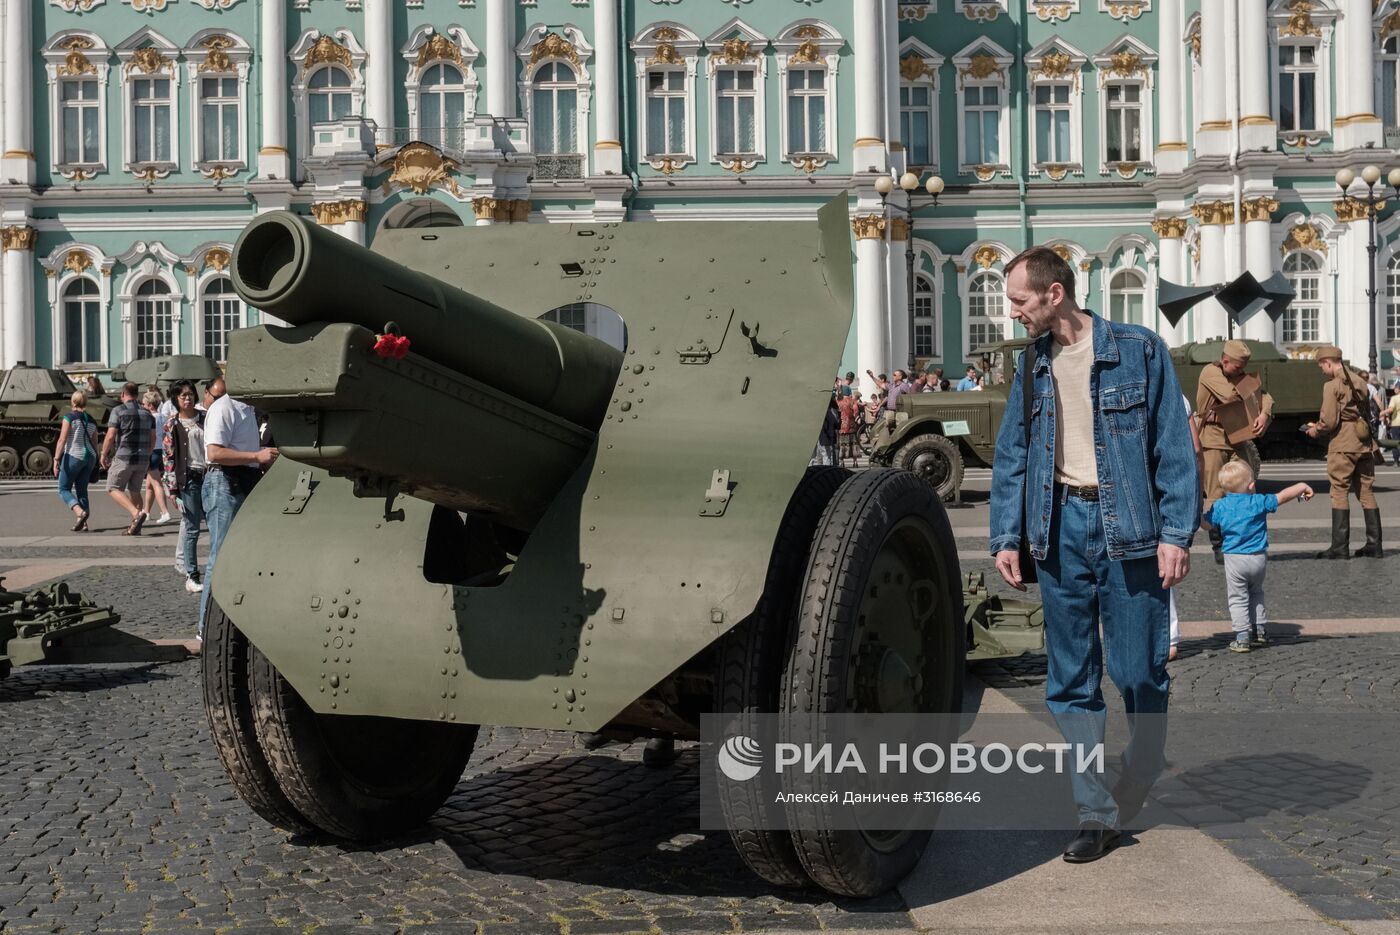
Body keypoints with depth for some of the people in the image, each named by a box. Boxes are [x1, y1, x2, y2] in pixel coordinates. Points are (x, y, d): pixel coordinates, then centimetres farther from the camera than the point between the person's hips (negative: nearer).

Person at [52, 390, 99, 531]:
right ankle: (83, 524, 4)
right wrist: (94, 462, 21)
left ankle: (80, 512, -19)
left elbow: (62, 440, -13)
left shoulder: (69, 417, -7)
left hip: (73, 456, -5)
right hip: (89, 456, 6)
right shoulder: (92, 421, 10)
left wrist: (56, 459, -13)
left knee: (64, 489, 5)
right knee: (82, 490, 11)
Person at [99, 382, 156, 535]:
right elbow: (153, 437, 11)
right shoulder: (147, 412, 10)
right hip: (143, 459, 6)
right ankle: (135, 527, 10)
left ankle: (136, 514, -18)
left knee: (113, 488, 3)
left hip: (124, 458, -6)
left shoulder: (118, 411, -8)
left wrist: (104, 455, -1)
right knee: (134, 491, 14)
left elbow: (110, 436, -13)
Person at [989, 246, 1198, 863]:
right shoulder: (1033, 365, 11)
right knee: (1070, 684, 2)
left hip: (1128, 528, -4)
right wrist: (1006, 537, 6)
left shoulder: (1138, 350, -2)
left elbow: (1174, 446, -3)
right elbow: (1011, 456, 13)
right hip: (1061, 529, 4)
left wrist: (1176, 533, -10)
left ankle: (1143, 766, 32)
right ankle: (1096, 814, 10)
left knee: (1138, 673, 2)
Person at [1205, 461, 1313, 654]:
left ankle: (1242, 638, 0)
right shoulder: (1259, 501, -4)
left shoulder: (1220, 506, -5)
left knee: (1237, 598, 5)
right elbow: (1283, 496, 3)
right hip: (1259, 558, 2)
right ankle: (1259, 630, 23)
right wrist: (1302, 487, 19)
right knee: (1256, 594, 24)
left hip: (1235, 559, -2)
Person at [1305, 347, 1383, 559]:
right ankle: (1374, 545, 12)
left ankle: (1340, 547, -3)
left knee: (1339, 492, -2)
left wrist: (1315, 430, 6)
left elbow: (1329, 421, -15)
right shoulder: (1359, 382, 13)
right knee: (1366, 492, 11)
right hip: (1364, 444, 7)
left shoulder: (1332, 385, -10)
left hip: (1343, 445, -7)